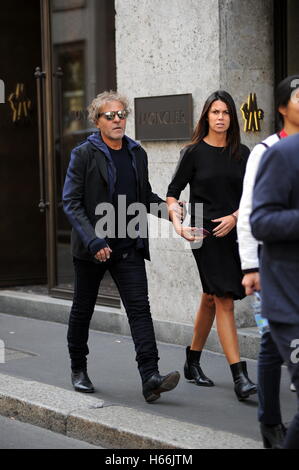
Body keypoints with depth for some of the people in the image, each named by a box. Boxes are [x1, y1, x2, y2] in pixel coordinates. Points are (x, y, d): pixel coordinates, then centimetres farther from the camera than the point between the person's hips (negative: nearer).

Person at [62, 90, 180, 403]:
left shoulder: (137, 154, 10)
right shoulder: (84, 155, -5)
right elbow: (71, 202, -10)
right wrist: (93, 241, -20)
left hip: (129, 247, 3)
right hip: (91, 248, -3)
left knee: (139, 307, -10)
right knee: (83, 309, 11)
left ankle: (150, 377, -17)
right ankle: (78, 370, 30)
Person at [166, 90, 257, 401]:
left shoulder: (242, 154, 8)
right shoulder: (194, 152, -2)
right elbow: (173, 191, 1)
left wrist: (234, 217, -8)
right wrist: (177, 223, -12)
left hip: (232, 233, 4)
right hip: (206, 234, -4)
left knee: (211, 300, 14)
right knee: (224, 302, -11)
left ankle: (192, 362, 31)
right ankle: (240, 378, -15)